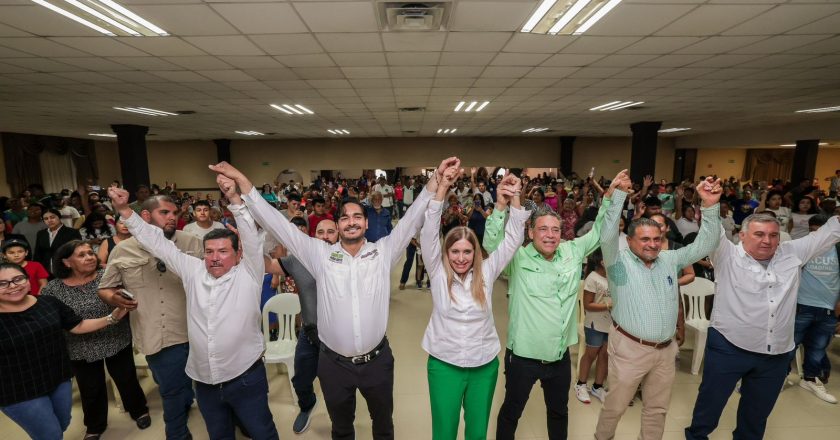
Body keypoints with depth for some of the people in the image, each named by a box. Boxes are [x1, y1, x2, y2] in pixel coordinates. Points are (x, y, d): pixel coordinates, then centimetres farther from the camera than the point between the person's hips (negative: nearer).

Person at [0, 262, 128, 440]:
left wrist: (112, 317, -9)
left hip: (60, 380, 4)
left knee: (63, 425, 22)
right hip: (20, 394, -4)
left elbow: (78, 326, 3)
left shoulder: (49, 302, -4)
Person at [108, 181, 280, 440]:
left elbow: (251, 237, -24)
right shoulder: (193, 271, 1)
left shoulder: (248, 274, -11)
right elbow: (157, 243, 5)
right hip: (204, 381, 4)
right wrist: (124, 210, 4)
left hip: (246, 378, -4)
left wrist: (234, 199, -34)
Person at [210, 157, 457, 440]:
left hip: (377, 360, 0)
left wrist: (436, 181, -21)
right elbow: (277, 224, -8)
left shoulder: (383, 252, -6)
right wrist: (242, 181, -13)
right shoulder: (320, 255, -7)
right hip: (334, 363, 0)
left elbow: (412, 219, -10)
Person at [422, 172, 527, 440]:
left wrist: (513, 199, -22)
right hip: (444, 365, -1)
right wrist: (442, 188, -27)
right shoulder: (438, 273, -8)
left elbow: (513, 238, -9)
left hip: (484, 365, 2)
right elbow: (429, 232, -18)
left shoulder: (486, 272, -4)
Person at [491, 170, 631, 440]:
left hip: (560, 357, 5)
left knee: (559, 411, 28)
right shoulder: (518, 258, -14)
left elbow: (599, 231, 6)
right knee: (511, 412, 16)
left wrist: (612, 193, -4)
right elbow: (492, 241, -29)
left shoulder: (572, 252, 0)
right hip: (523, 357, -4)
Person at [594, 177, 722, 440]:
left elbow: (705, 244, 1)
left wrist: (710, 206, -12)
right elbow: (607, 237, -28)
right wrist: (617, 195, -34)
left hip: (665, 350, 5)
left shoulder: (670, 259, 5)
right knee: (615, 406, 11)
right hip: (629, 348, -5)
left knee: (657, 409, 20)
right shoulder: (620, 262, -11)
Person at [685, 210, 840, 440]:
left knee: (759, 409, 23)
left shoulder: (792, 254, 8)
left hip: (776, 355, 5)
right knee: (711, 402, 10)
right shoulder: (728, 255, -7)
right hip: (729, 348, -4)